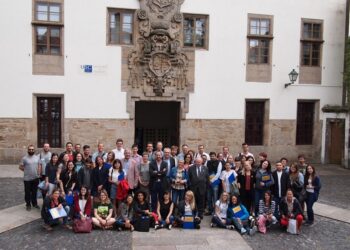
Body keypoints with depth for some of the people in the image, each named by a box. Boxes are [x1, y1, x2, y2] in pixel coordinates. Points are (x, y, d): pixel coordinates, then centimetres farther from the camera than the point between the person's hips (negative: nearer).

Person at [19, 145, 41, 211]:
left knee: (34, 192, 14)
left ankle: (34, 203, 27)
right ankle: (28, 204, 20)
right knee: (27, 192, 7)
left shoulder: (37, 157, 4)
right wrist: (26, 171, -1)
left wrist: (39, 173, -2)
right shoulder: (24, 158, -7)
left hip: (35, 178, 3)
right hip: (27, 178, -3)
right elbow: (20, 167, -5)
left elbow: (39, 166, 7)